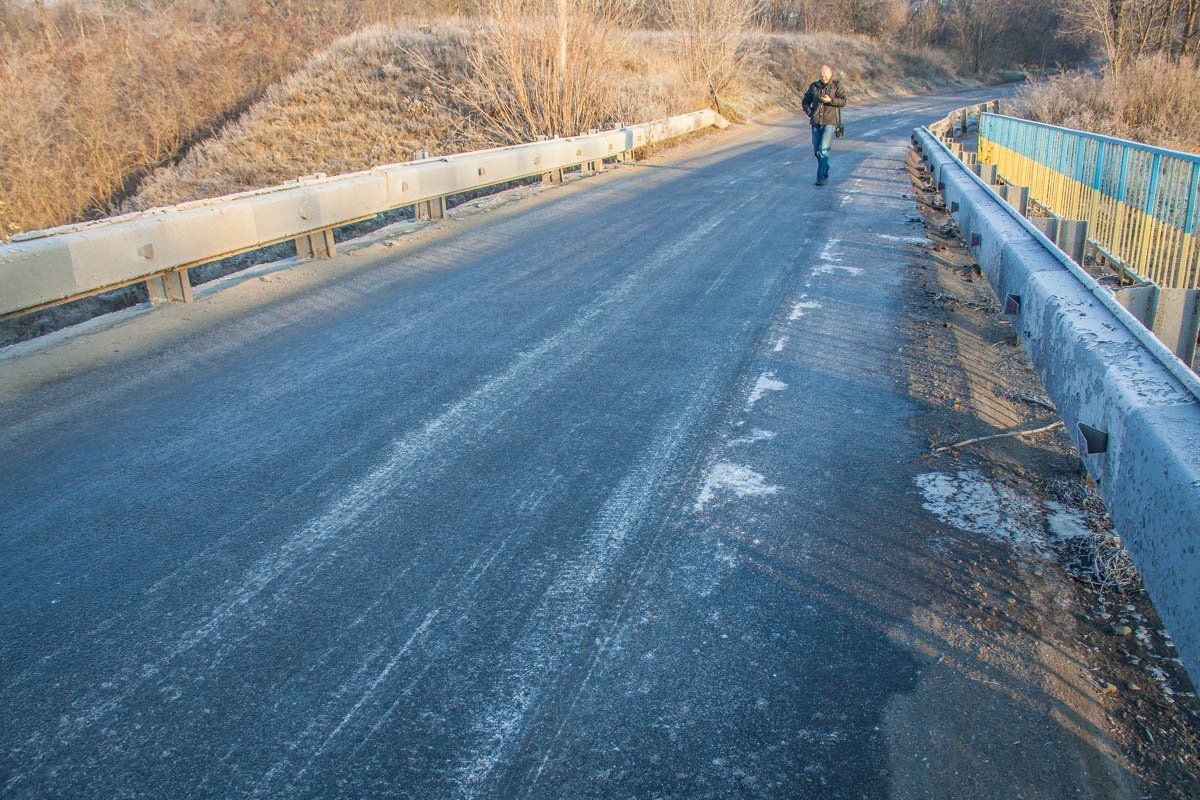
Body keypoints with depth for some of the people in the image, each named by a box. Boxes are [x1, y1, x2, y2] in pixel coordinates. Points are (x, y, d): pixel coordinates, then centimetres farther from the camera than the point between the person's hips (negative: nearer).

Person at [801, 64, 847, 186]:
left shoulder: (836, 86, 1)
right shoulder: (814, 86, 9)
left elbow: (843, 101, -8)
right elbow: (805, 102, 16)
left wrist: (830, 100, -24)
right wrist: (809, 113, -1)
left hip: (830, 122, -4)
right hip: (816, 123, 4)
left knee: (823, 149, -15)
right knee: (816, 151, 9)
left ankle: (821, 177, -12)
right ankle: (825, 169, 33)